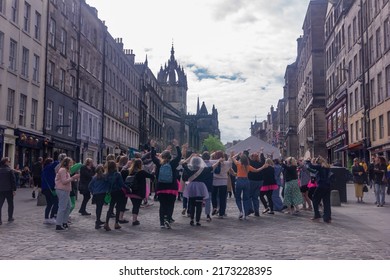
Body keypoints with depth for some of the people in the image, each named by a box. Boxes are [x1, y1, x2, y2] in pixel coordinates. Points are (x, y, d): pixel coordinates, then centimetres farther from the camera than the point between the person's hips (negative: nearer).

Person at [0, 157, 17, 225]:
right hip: (9, 190, -3)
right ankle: (10, 218, 19)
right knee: (10, 204, 13)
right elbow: (13, 180, -12)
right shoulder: (9, 170, -9)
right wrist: (14, 189, -8)